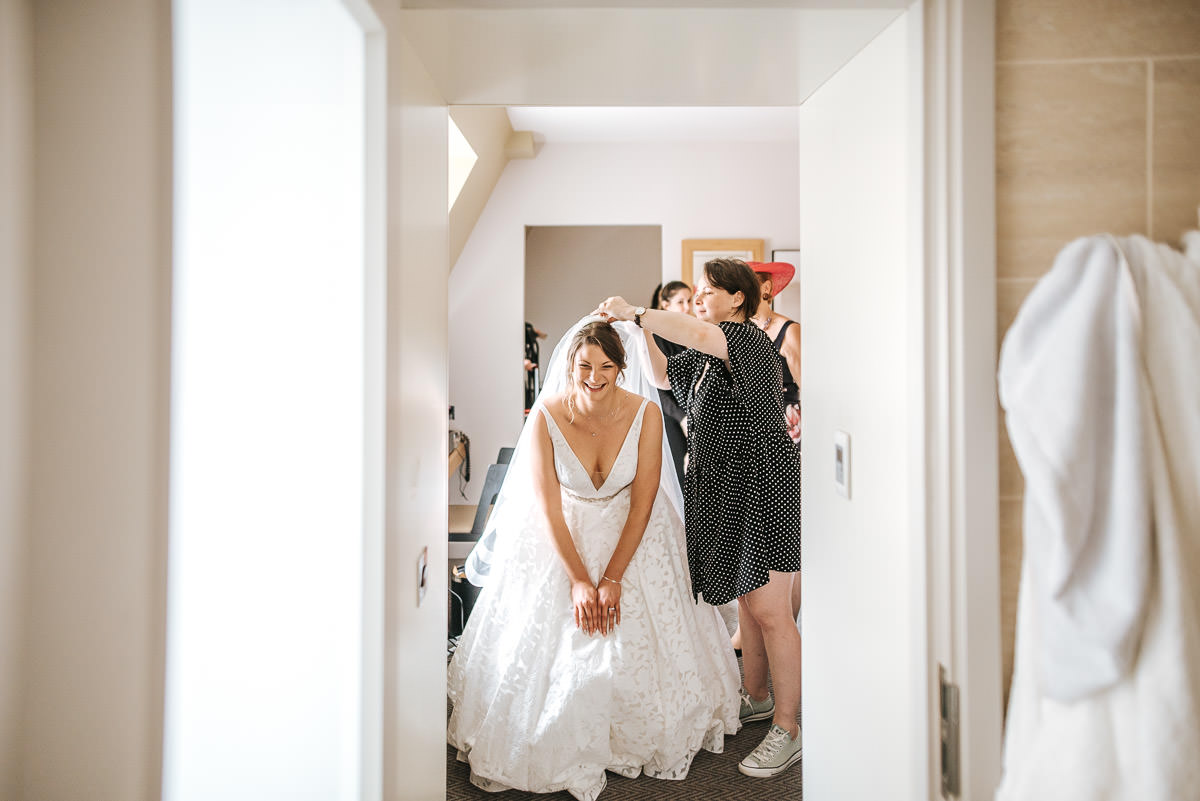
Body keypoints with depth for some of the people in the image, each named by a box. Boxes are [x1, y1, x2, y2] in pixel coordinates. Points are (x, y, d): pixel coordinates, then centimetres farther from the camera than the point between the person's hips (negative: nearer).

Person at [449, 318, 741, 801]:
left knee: (640, 642, 1)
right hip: (561, 539, 0)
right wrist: (579, 581, -21)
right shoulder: (546, 417, -21)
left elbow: (643, 502, -16)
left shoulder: (646, 414, -19)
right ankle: (561, 745, 27)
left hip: (631, 535, 1)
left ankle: (634, 735, 31)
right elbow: (548, 510, -17)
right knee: (551, 646, -1)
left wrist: (612, 578, -19)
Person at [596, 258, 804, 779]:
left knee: (769, 610, -3)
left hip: (761, 488, -9)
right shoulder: (706, 356, 14)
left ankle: (786, 729, 10)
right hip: (725, 489, 9)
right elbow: (664, 375, 21)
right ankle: (757, 698, 34)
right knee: (746, 600, 18)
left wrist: (637, 314, -25)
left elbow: (699, 334, -33)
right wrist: (641, 330, 6)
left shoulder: (749, 339, -14)